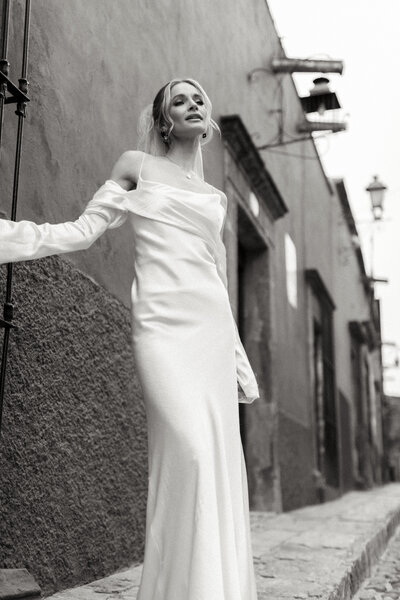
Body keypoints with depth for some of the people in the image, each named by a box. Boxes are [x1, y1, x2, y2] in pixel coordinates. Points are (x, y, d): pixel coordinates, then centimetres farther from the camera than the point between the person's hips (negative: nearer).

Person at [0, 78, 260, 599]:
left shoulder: (215, 197, 23)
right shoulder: (137, 166, 13)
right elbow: (84, 229, 5)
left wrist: (239, 360, 22)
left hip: (213, 328, 5)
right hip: (163, 323, -4)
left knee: (220, 461, -2)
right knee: (189, 453, -20)